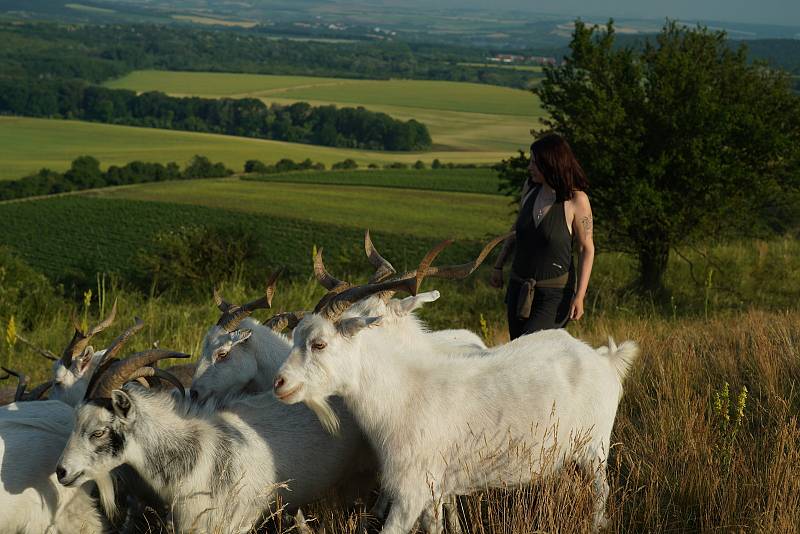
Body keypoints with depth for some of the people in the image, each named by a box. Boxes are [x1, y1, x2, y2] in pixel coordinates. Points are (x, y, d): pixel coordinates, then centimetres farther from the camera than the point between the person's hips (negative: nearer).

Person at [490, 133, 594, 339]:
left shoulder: (576, 199, -13)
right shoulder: (530, 188, 3)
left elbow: (587, 248, -9)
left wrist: (579, 295, -14)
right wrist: (498, 266, 21)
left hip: (555, 293, -6)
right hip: (519, 287, 6)